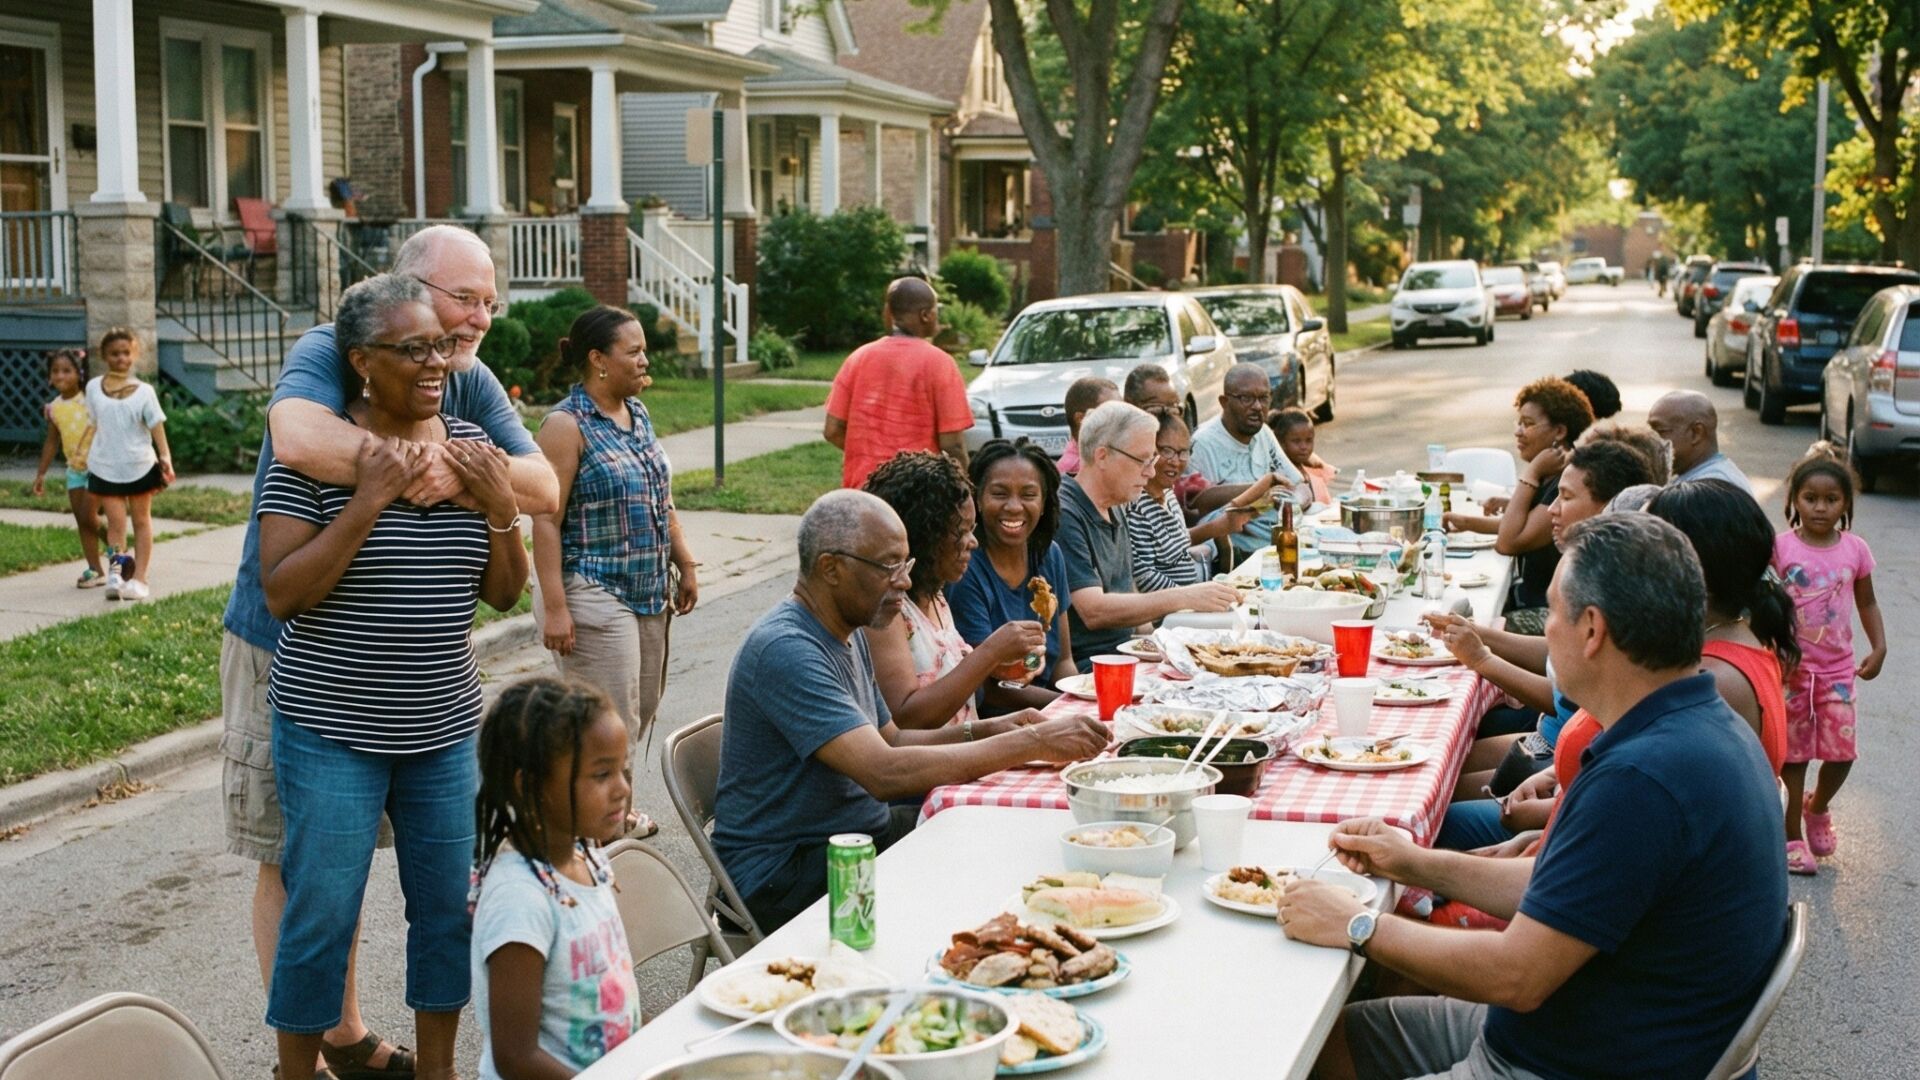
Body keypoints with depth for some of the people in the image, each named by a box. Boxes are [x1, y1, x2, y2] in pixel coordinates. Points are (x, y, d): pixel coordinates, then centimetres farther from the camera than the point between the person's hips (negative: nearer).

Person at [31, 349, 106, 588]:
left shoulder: (90, 400, -12)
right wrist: (41, 473, 12)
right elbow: (52, 442, 12)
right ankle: (95, 570, 10)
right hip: (75, 468, 6)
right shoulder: (54, 408, 3)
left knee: (88, 515, -10)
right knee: (81, 521, 5)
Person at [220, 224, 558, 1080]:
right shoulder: (326, 353, -16)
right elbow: (300, 437, -39)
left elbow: (544, 489, -10)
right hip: (287, 649, -6)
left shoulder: (473, 386, 2)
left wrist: (461, 473, -28)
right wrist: (422, 463, -33)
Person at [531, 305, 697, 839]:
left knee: (642, 710, 15)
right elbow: (546, 520, -18)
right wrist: (554, 607, -22)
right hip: (593, 593, -8)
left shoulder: (638, 414, 10)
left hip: (649, 592, 8)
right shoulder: (567, 425, -14)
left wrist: (684, 565, 16)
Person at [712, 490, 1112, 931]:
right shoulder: (786, 650, -24)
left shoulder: (846, 634, 10)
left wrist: (985, 731, -1)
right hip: (784, 873, -9)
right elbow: (886, 772, -32)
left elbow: (889, 741, 17)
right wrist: (1033, 743, -28)